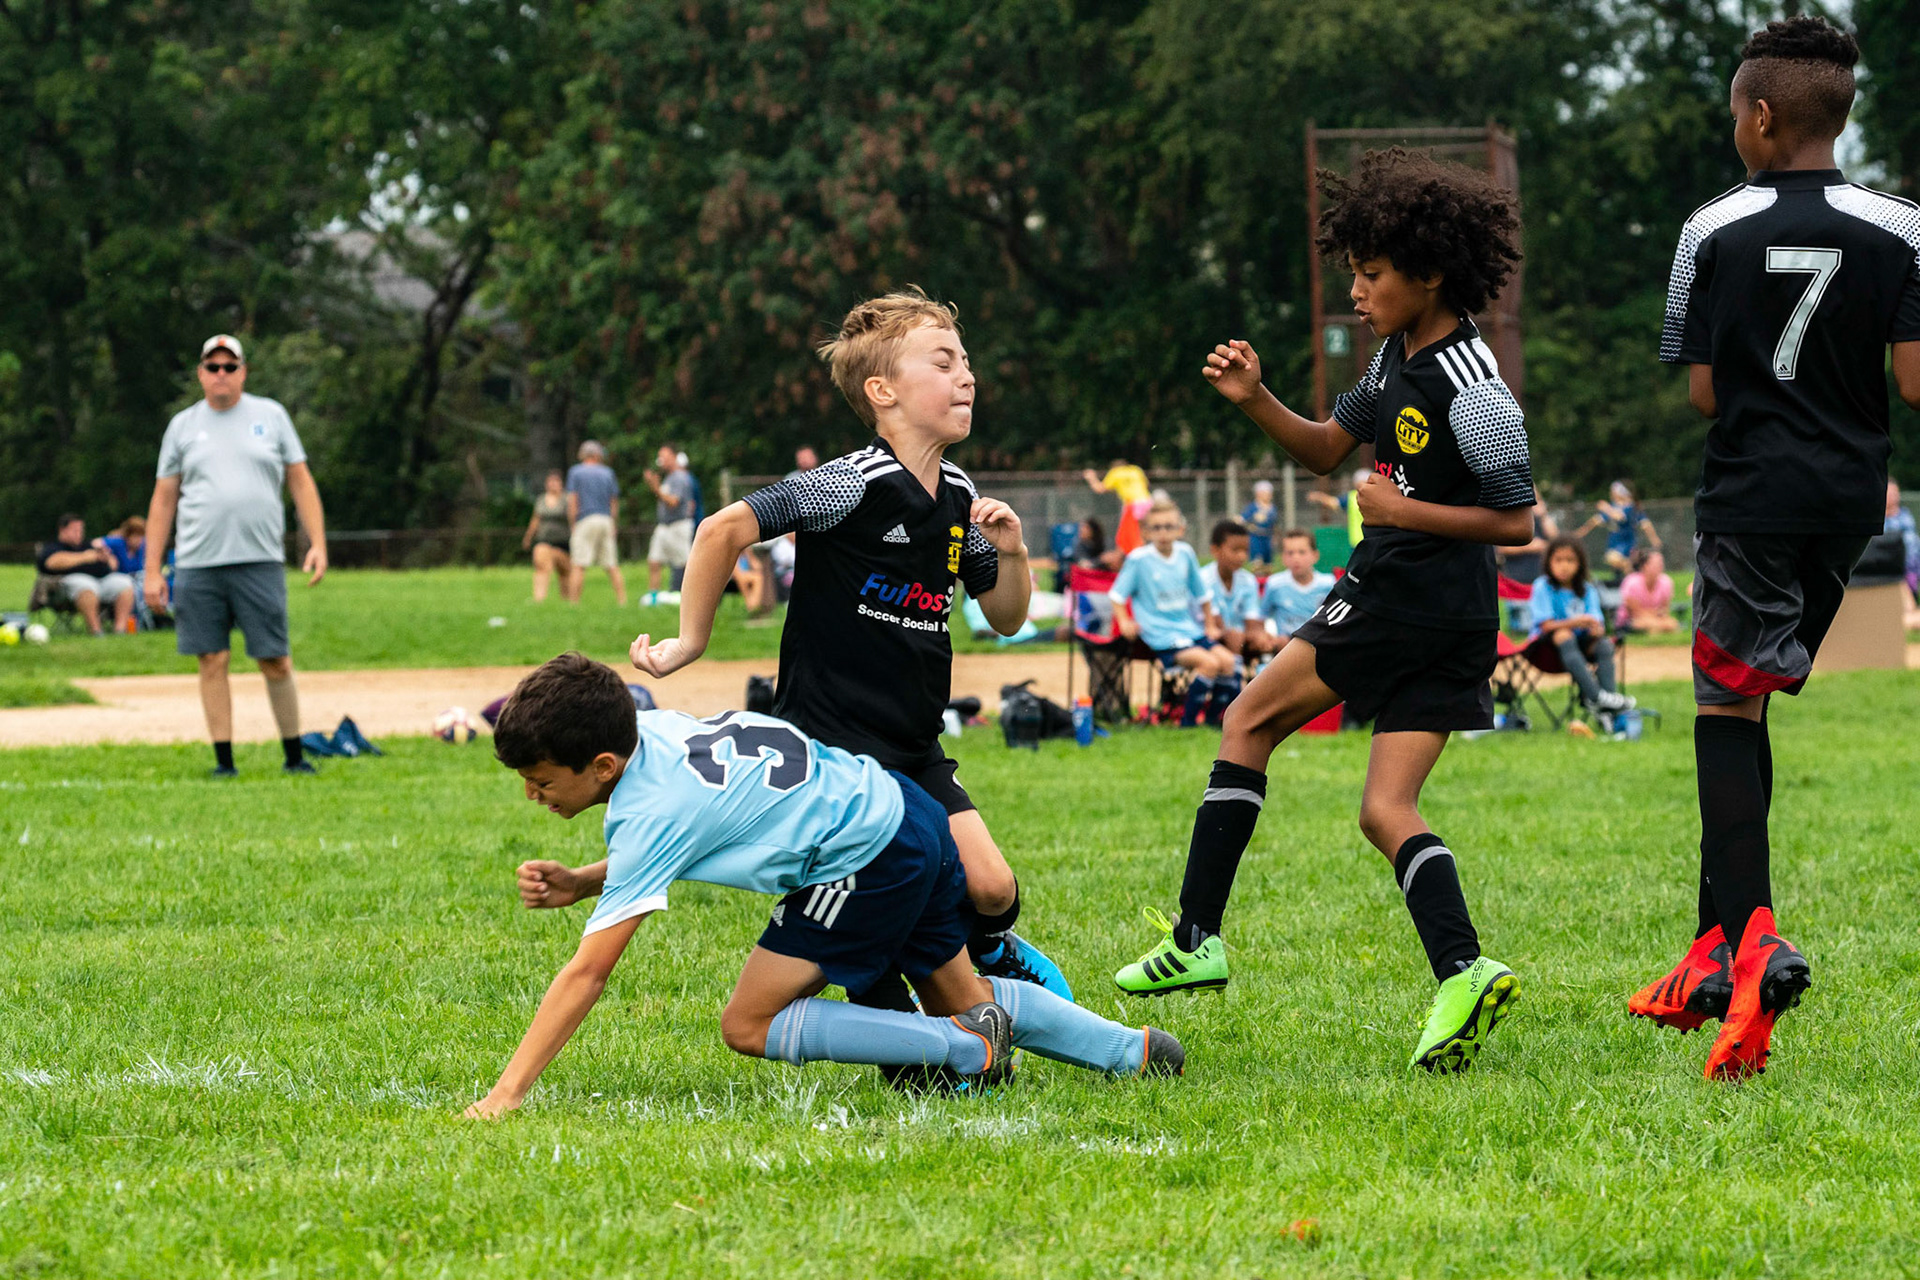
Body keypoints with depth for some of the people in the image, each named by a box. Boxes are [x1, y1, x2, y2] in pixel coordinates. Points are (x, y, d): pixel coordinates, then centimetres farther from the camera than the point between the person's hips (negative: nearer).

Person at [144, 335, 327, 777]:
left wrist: (318, 543, -2)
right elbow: (163, 498, 11)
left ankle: (294, 756, 8)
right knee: (213, 661, -1)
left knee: (276, 661, -3)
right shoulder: (183, 425, 11)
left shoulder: (270, 415, 10)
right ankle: (224, 759, 4)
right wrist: (152, 570, 5)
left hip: (260, 561, -1)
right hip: (197, 566, 1)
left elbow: (300, 481, 10)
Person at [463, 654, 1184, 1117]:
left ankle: (967, 1048, -5)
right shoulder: (646, 728, 0)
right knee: (963, 997, 26)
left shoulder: (650, 812, -24)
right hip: (901, 810, 10)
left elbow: (585, 974, -27)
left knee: (748, 1027, -6)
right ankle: (1135, 1051, 33)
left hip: (868, 859, -10)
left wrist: (506, 1094, -27)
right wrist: (578, 885, 0)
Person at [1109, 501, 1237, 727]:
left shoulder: (1186, 554, 8)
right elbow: (1117, 593, -2)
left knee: (1226, 660, -14)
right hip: (1161, 635, -6)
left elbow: (1202, 593, 21)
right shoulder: (1139, 558, -6)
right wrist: (1124, 621, -14)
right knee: (1209, 663, -26)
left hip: (1190, 629, 6)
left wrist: (1210, 624, 22)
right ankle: (1187, 721, -16)